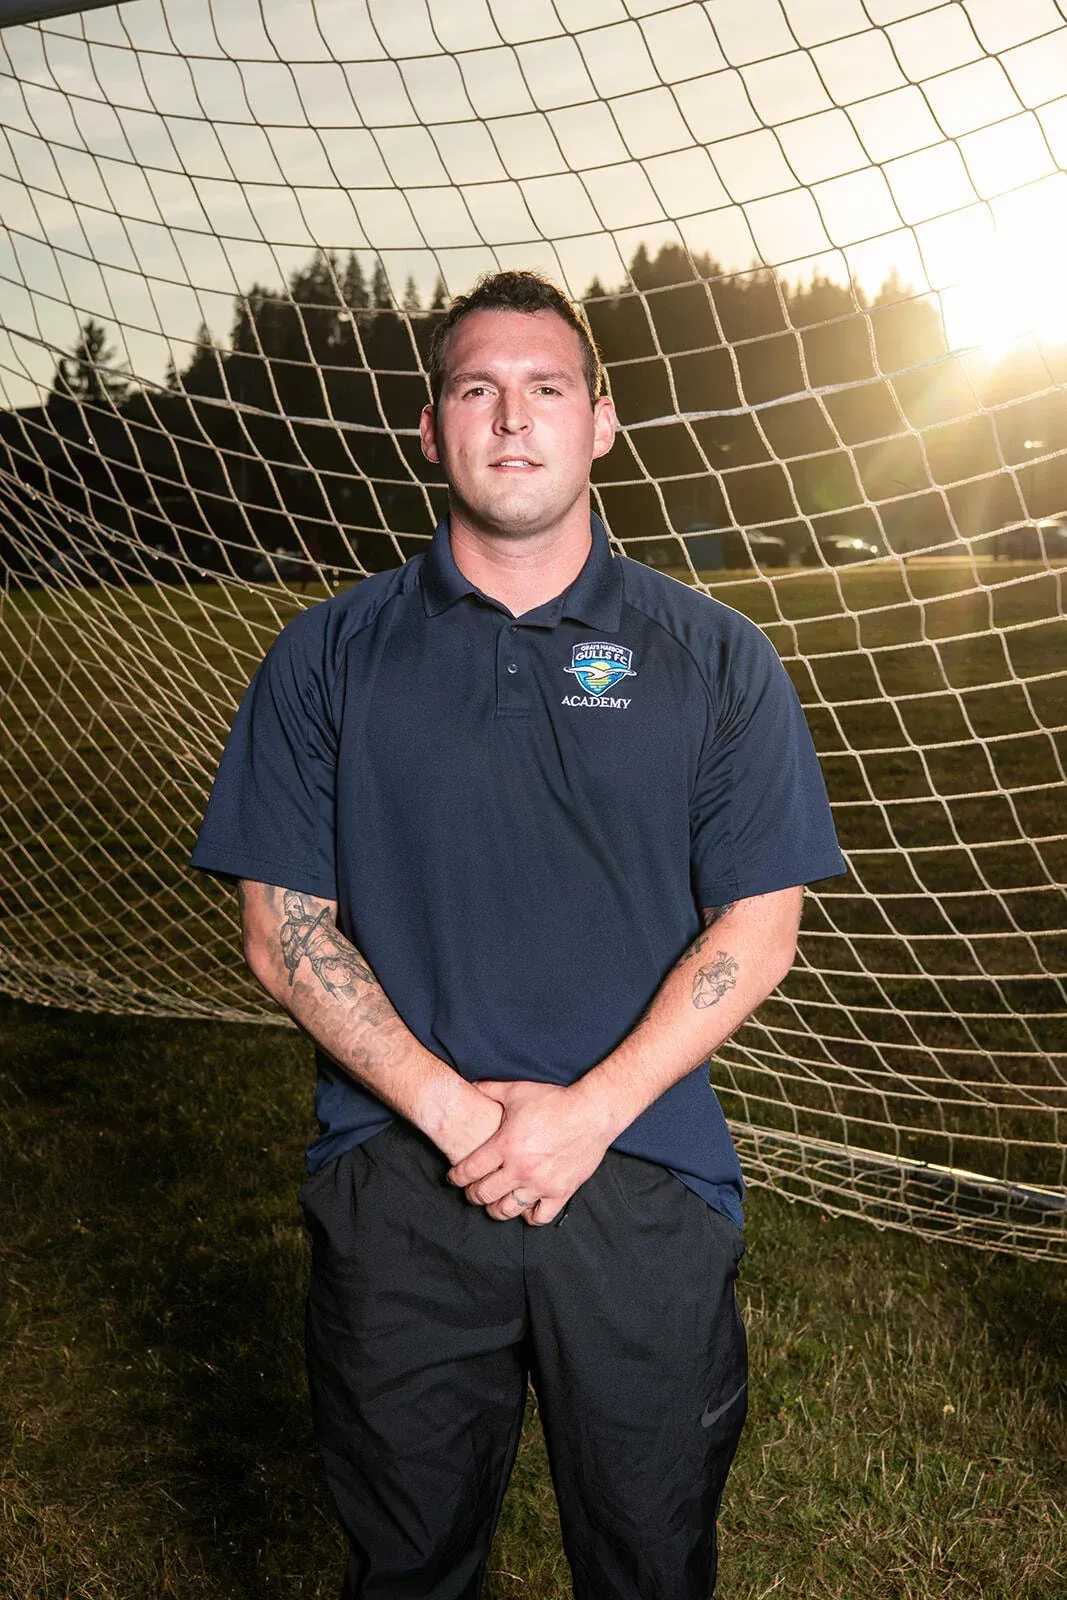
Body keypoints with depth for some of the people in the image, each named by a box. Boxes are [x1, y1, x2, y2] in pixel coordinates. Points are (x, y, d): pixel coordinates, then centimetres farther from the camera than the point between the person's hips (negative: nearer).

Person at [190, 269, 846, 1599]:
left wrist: (589, 1111, -12)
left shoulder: (713, 658, 2)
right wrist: (448, 1106, -12)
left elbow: (758, 925, -1)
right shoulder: (328, 657, 2)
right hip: (394, 1185, 1)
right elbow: (283, 931, -1)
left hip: (645, 1181, 0)